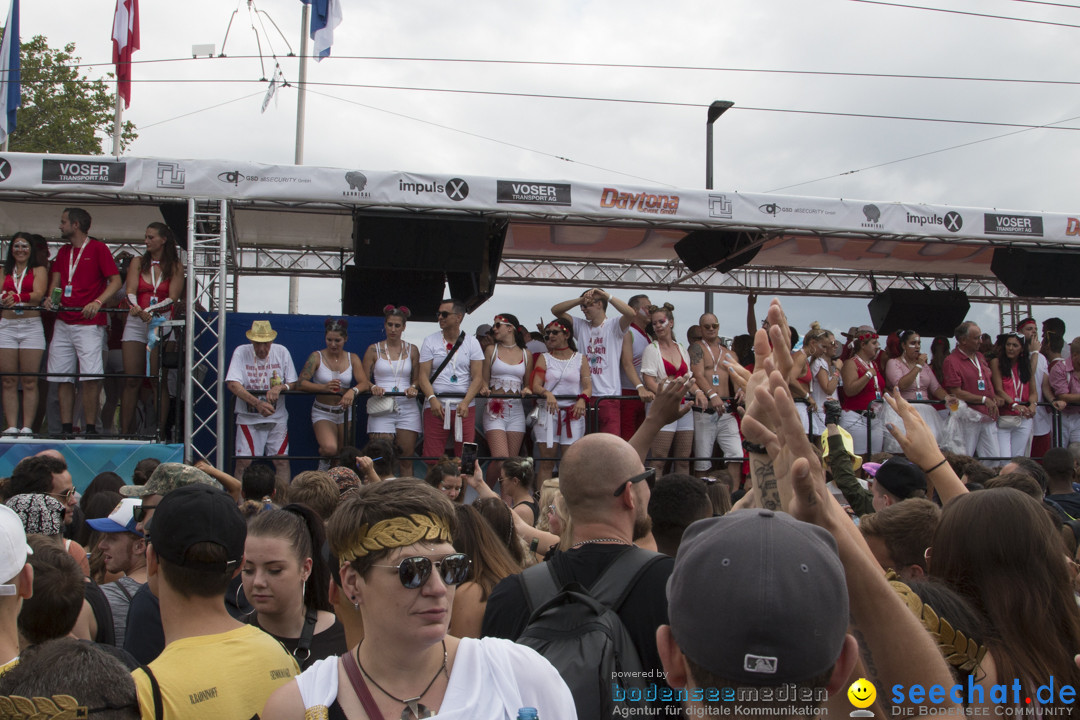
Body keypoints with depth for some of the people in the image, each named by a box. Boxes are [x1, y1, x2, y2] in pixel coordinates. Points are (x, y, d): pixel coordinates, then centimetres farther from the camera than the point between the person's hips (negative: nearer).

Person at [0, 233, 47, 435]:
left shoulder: (39, 270, 7)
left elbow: (38, 294, -9)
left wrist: (18, 297, -28)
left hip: (31, 326, -3)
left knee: (30, 381, -5)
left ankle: (27, 427, -4)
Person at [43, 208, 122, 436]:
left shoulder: (98, 248, 0)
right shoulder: (63, 252, 20)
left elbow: (116, 281, -5)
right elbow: (55, 280, 17)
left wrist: (98, 302, -20)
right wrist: (50, 298, -5)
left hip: (89, 323, -6)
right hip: (63, 322, 6)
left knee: (90, 376, -14)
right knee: (63, 378, 4)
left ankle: (91, 427, -10)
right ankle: (65, 428, 8)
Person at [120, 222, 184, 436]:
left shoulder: (175, 266, 5)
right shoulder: (138, 262, 12)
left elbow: (172, 299, -5)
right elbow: (131, 292, 0)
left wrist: (148, 310, -20)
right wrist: (138, 309, -22)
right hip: (136, 323, 2)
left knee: (158, 381, -5)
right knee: (131, 380, -3)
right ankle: (124, 432, -1)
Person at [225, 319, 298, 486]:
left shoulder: (281, 352, 0)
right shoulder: (241, 352, -7)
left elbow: (293, 383, 3)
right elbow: (233, 384, -17)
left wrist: (280, 387, -20)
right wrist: (258, 404, -28)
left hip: (277, 417, 2)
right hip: (248, 417, -2)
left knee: (281, 460, -2)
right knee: (244, 461, -7)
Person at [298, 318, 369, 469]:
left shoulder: (352, 358, 5)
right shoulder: (317, 357, -4)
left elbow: (364, 383, -6)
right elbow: (302, 383, -13)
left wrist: (353, 391, -29)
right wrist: (324, 387, -30)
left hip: (345, 411, 3)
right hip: (323, 412, -3)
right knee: (329, 449, -27)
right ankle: (324, 462, 9)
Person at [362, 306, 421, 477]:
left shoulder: (412, 350, 11)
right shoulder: (373, 350, 8)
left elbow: (417, 379, 13)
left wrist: (413, 387, -9)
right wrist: (373, 388, -14)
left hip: (407, 408, 1)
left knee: (407, 458, -1)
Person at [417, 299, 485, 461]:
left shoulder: (472, 342, 6)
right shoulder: (430, 341, 7)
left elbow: (477, 377, 0)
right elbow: (423, 375, 0)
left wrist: (465, 402, -15)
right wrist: (432, 399, -18)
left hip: (464, 406, 0)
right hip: (435, 406, 0)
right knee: (433, 459, -5)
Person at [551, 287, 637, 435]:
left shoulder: (614, 325, 2)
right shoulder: (581, 326, 16)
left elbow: (631, 314, -17)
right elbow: (556, 310, 10)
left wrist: (607, 296, -14)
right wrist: (580, 300, -4)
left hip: (609, 396, -5)